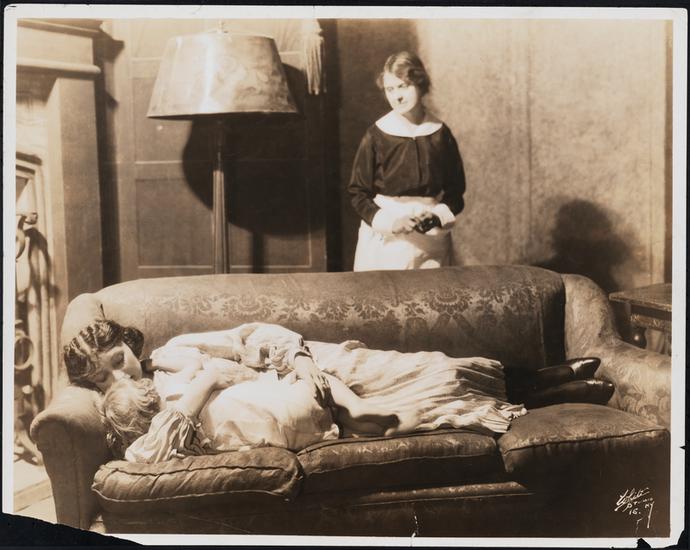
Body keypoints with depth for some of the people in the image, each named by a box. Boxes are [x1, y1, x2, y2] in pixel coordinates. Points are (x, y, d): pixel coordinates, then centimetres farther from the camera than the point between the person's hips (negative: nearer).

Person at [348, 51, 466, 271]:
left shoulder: (440, 134, 1)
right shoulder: (376, 135, -4)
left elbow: (455, 191, 9)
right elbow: (357, 192, 0)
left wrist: (439, 215, -10)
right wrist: (387, 221, -15)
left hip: (431, 242, 2)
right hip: (384, 241, -1)